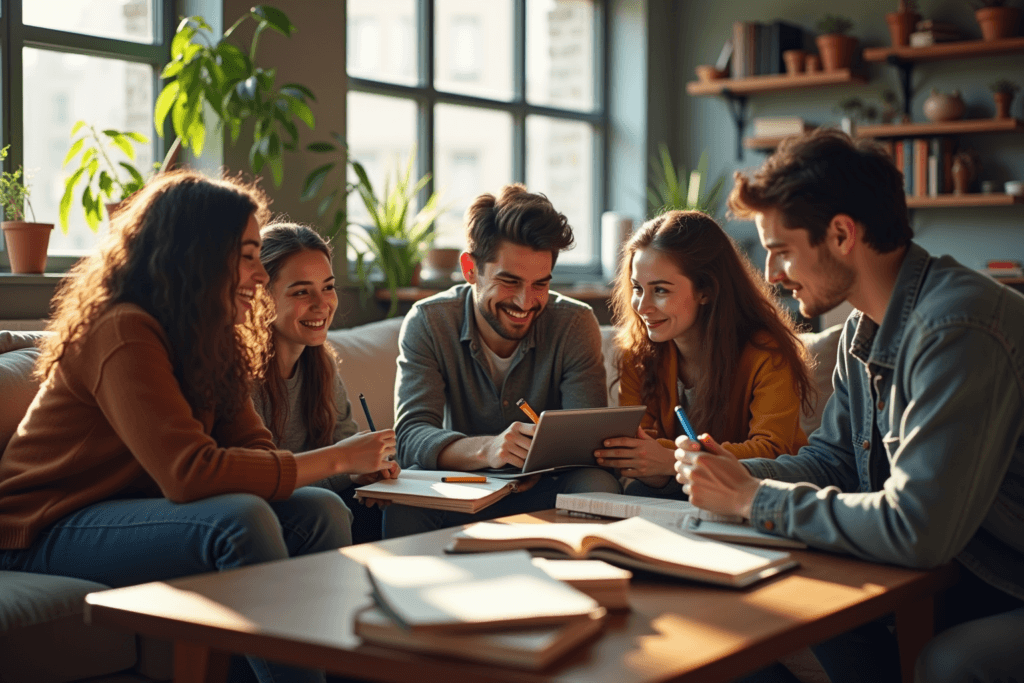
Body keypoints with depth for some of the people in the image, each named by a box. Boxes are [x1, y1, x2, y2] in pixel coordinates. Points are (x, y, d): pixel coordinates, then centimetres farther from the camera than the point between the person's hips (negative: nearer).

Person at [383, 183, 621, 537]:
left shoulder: (576, 325, -9)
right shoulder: (427, 324, -10)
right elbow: (411, 436, -22)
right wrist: (486, 449, -43)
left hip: (542, 495, 1)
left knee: (598, 485, -31)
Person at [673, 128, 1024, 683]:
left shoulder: (957, 328, -27)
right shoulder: (864, 328, 5)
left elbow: (917, 529, -31)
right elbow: (831, 457, 14)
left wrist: (753, 498, -20)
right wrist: (735, 473, -6)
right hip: (969, 572, 9)